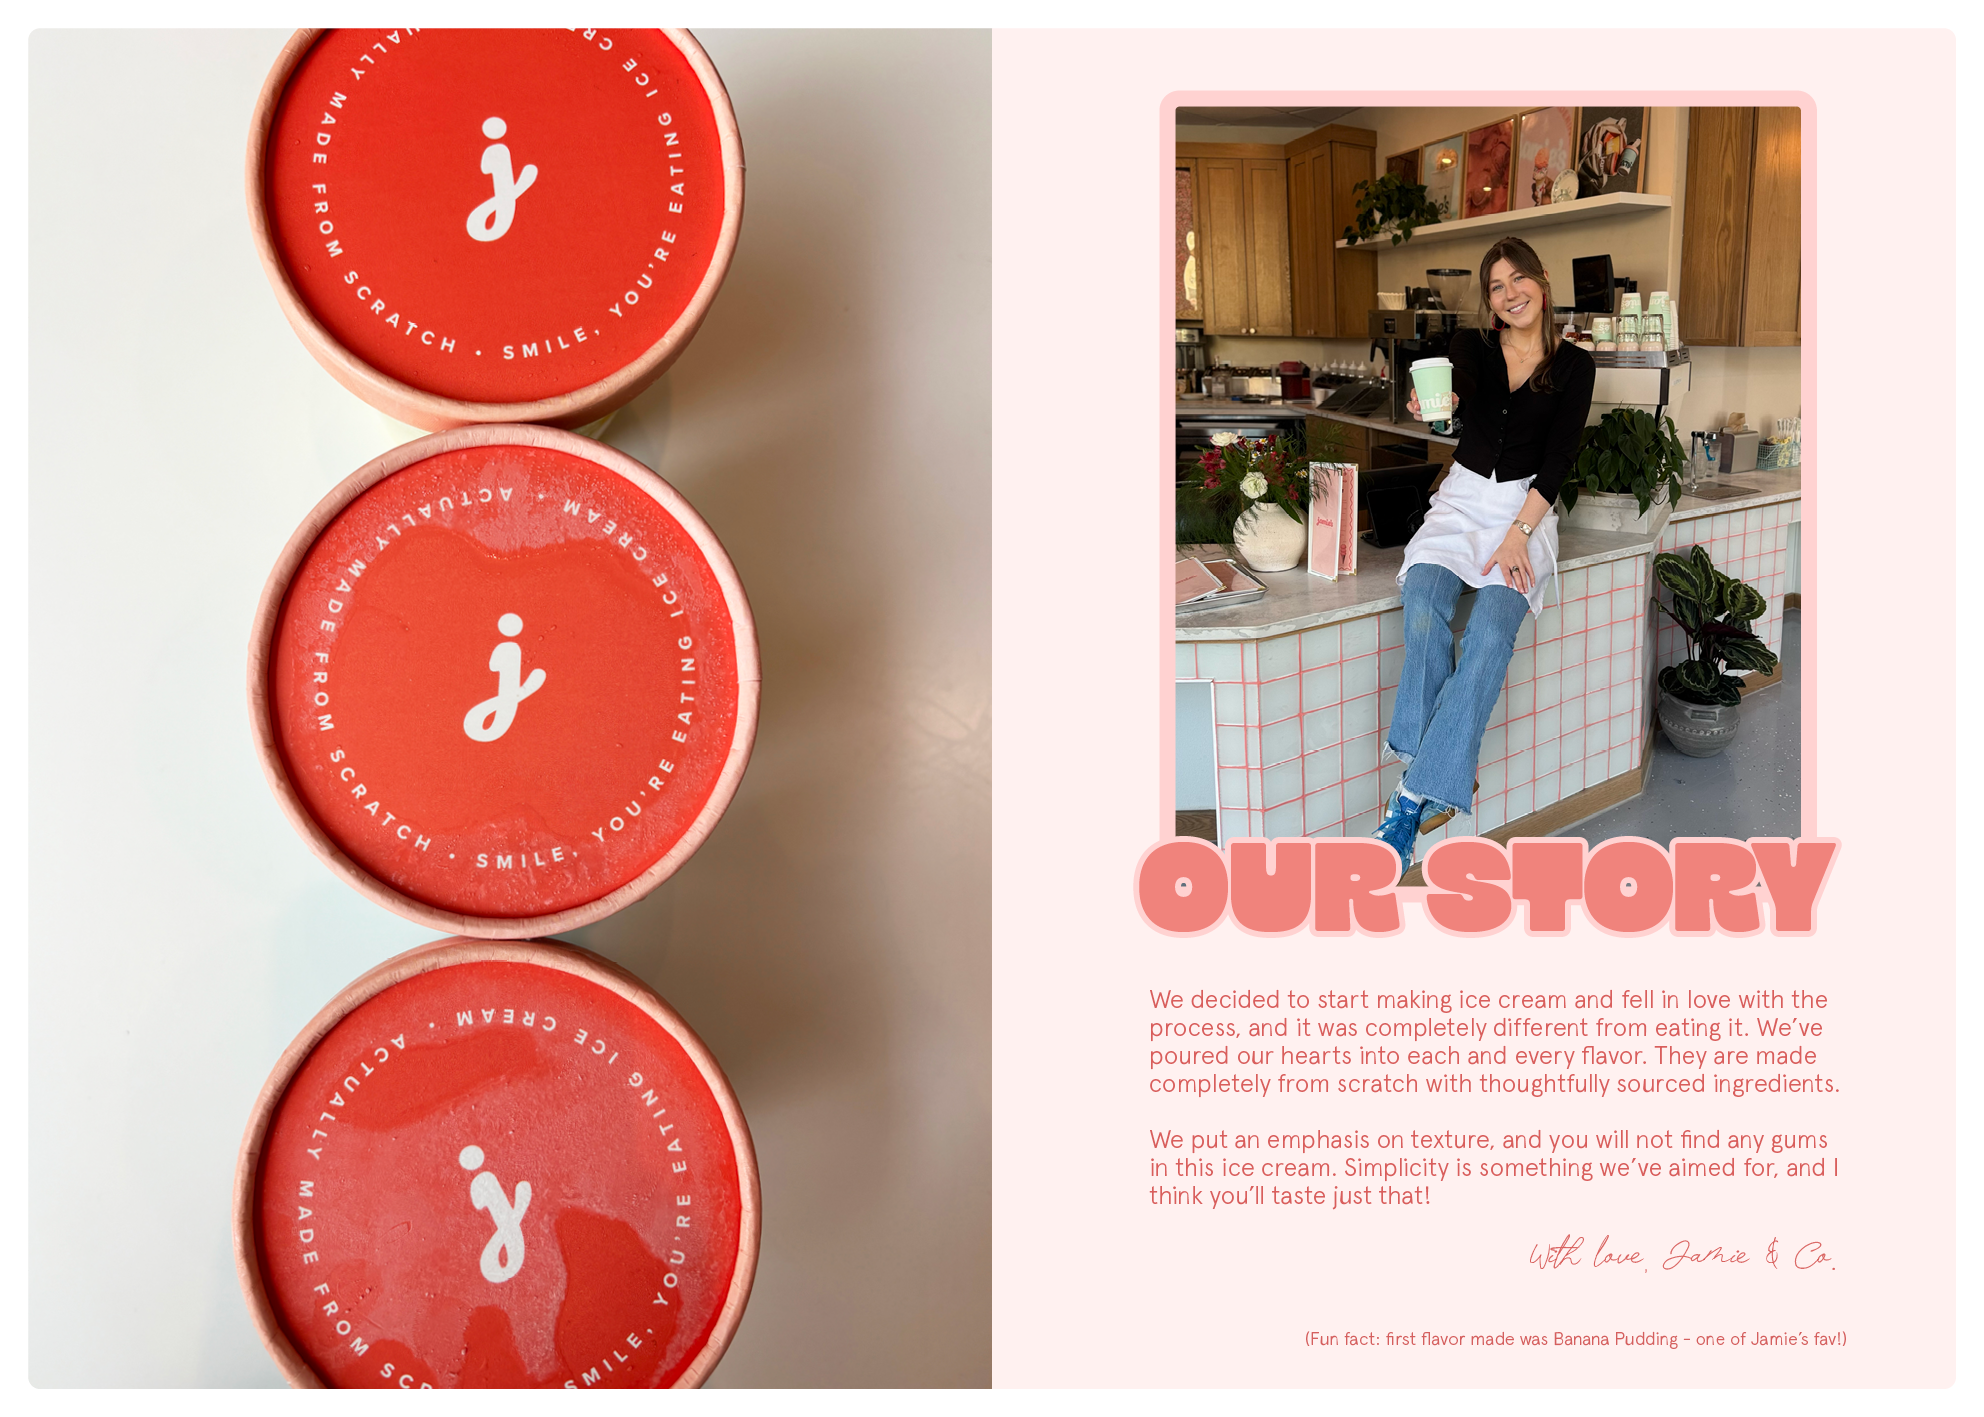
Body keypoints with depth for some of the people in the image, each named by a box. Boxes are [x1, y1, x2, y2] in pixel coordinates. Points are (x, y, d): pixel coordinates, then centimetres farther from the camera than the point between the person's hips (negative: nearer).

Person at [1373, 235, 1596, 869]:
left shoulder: (1573, 365, 5)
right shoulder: (1472, 344, 9)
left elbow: (1557, 457, -2)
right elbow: (1462, 384, -12)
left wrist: (1519, 532, -15)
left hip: (1528, 505, -1)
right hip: (1463, 498, 1)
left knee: (1490, 632, -29)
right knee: (1425, 612, -30)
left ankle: (1414, 796, -31)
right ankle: (1443, 779, -24)